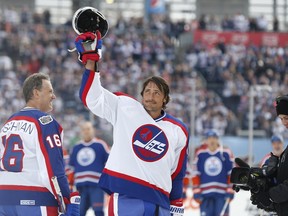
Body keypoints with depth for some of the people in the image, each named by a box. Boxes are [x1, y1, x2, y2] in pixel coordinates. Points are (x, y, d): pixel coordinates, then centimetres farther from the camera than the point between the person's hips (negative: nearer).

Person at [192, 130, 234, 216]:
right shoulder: (200, 154, 5)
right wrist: (196, 192, 2)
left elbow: (232, 174, 5)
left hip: (222, 193, -1)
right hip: (205, 193, 1)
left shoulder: (226, 153, 2)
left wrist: (230, 191, -1)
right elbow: (195, 174, 7)